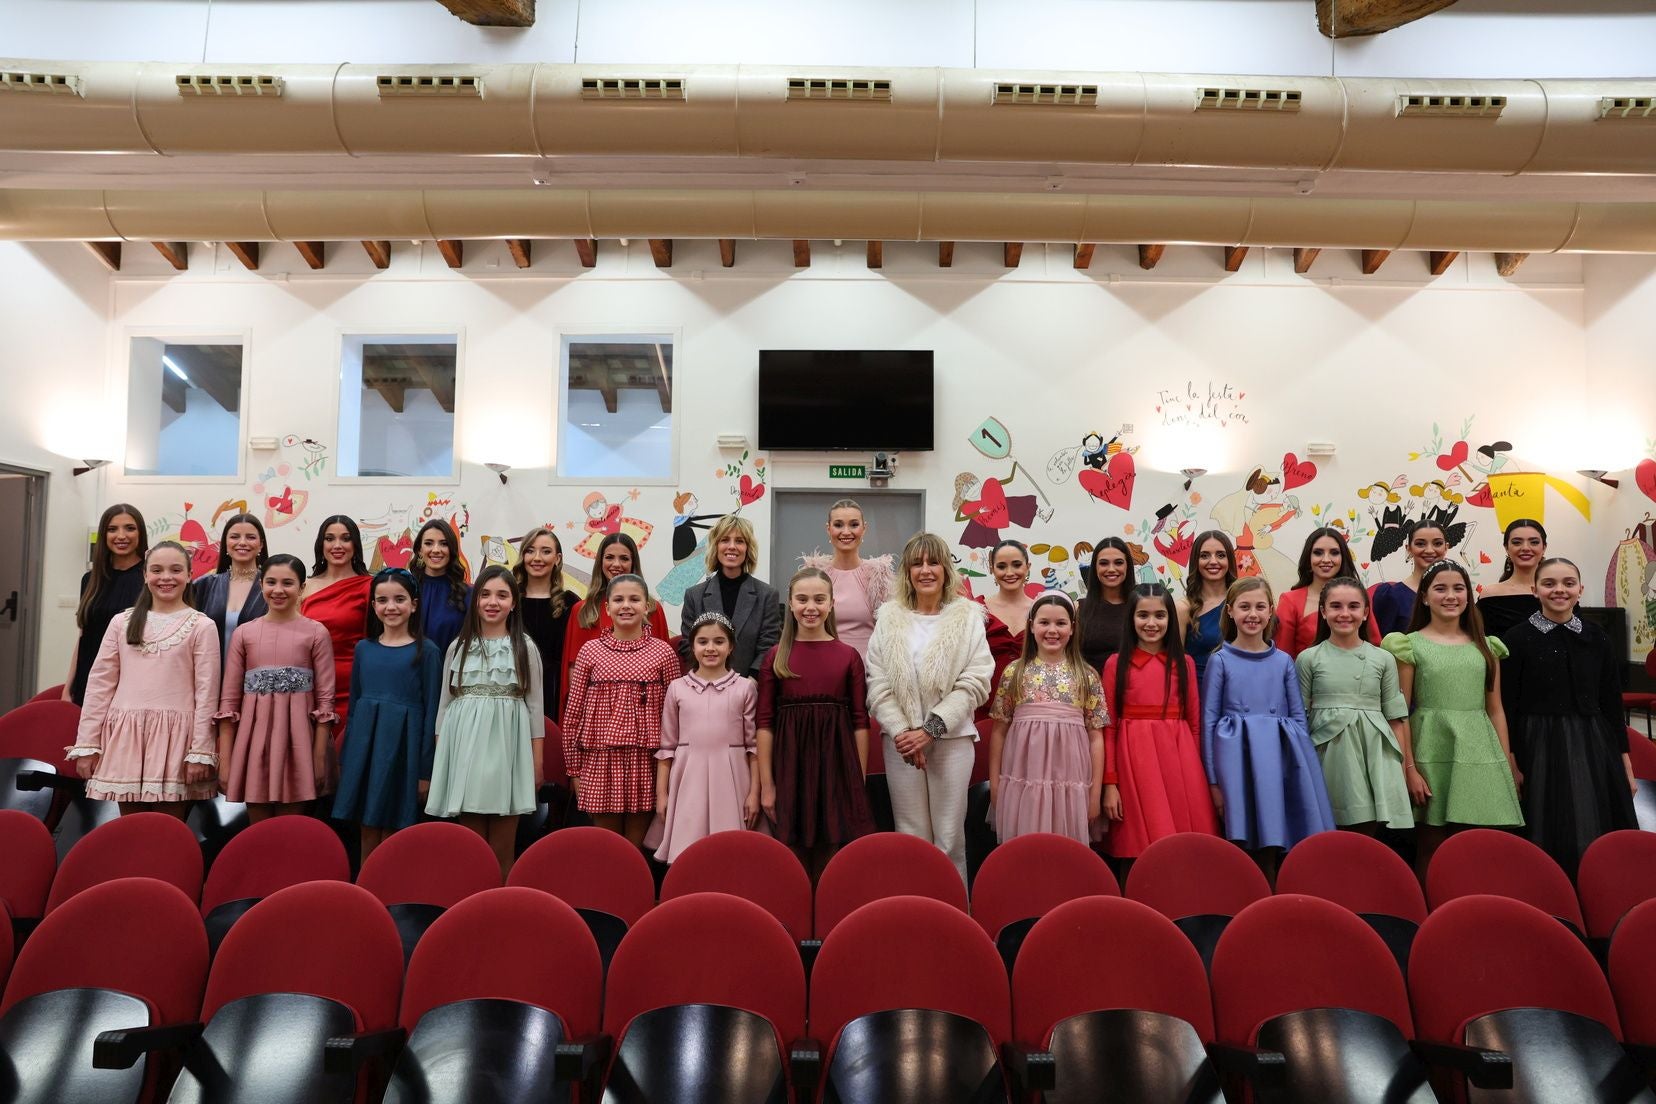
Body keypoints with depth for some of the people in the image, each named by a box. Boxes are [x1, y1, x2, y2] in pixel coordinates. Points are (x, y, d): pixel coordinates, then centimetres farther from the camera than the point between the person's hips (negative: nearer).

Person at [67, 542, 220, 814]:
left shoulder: (201, 626, -1)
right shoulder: (122, 622, 9)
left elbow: (206, 691, -4)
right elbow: (99, 683, 9)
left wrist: (200, 751, -8)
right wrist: (86, 743, 5)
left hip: (174, 736, -3)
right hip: (125, 733, 3)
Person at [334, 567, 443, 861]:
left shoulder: (426, 651, -4)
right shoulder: (363, 648, 8)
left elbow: (431, 712, -4)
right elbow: (353, 703, 13)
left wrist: (426, 770, -6)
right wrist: (344, 759, 11)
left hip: (403, 746, -3)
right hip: (365, 743, 4)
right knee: (368, 837, 9)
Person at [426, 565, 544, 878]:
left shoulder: (525, 648, 4)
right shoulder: (458, 646, 9)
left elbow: (534, 705, 4)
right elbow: (445, 703, 12)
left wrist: (537, 761, 0)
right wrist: (439, 755, 6)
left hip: (507, 747, -2)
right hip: (466, 746, 2)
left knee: (502, 851, 2)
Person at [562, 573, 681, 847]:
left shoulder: (663, 653, 1)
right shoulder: (591, 650, 2)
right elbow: (573, 712, 4)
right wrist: (574, 769, 3)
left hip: (646, 760, 0)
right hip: (601, 757, 0)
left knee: (637, 844, 8)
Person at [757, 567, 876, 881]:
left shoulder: (848, 656, 2)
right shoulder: (775, 657, 2)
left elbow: (860, 721, 3)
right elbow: (765, 722, 0)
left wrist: (859, 781, 1)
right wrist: (766, 784, -3)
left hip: (836, 764, 0)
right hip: (790, 765, 0)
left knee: (834, 855, 4)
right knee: (793, 858, 6)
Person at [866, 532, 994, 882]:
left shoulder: (968, 616, 2)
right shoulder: (889, 617, 7)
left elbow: (975, 683, -5)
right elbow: (878, 684, 1)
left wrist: (930, 729, -12)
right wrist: (901, 732, -10)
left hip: (952, 738, -1)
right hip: (901, 739, 1)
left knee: (950, 838, 2)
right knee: (911, 837, 6)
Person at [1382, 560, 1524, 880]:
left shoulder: (1485, 646, 13)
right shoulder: (1411, 645, 1)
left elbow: (1495, 709, 14)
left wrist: (1508, 762, 9)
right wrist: (1407, 766, -9)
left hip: (1479, 754, 3)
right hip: (1432, 751, -3)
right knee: (1430, 849, 2)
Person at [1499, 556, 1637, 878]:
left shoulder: (1596, 637, 6)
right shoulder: (1517, 638, -4)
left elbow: (1611, 703, 9)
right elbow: (1506, 706, -5)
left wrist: (1624, 762, 8)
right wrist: (1510, 763, -8)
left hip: (1593, 747, 3)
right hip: (1540, 748, -3)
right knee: (1549, 846, 3)